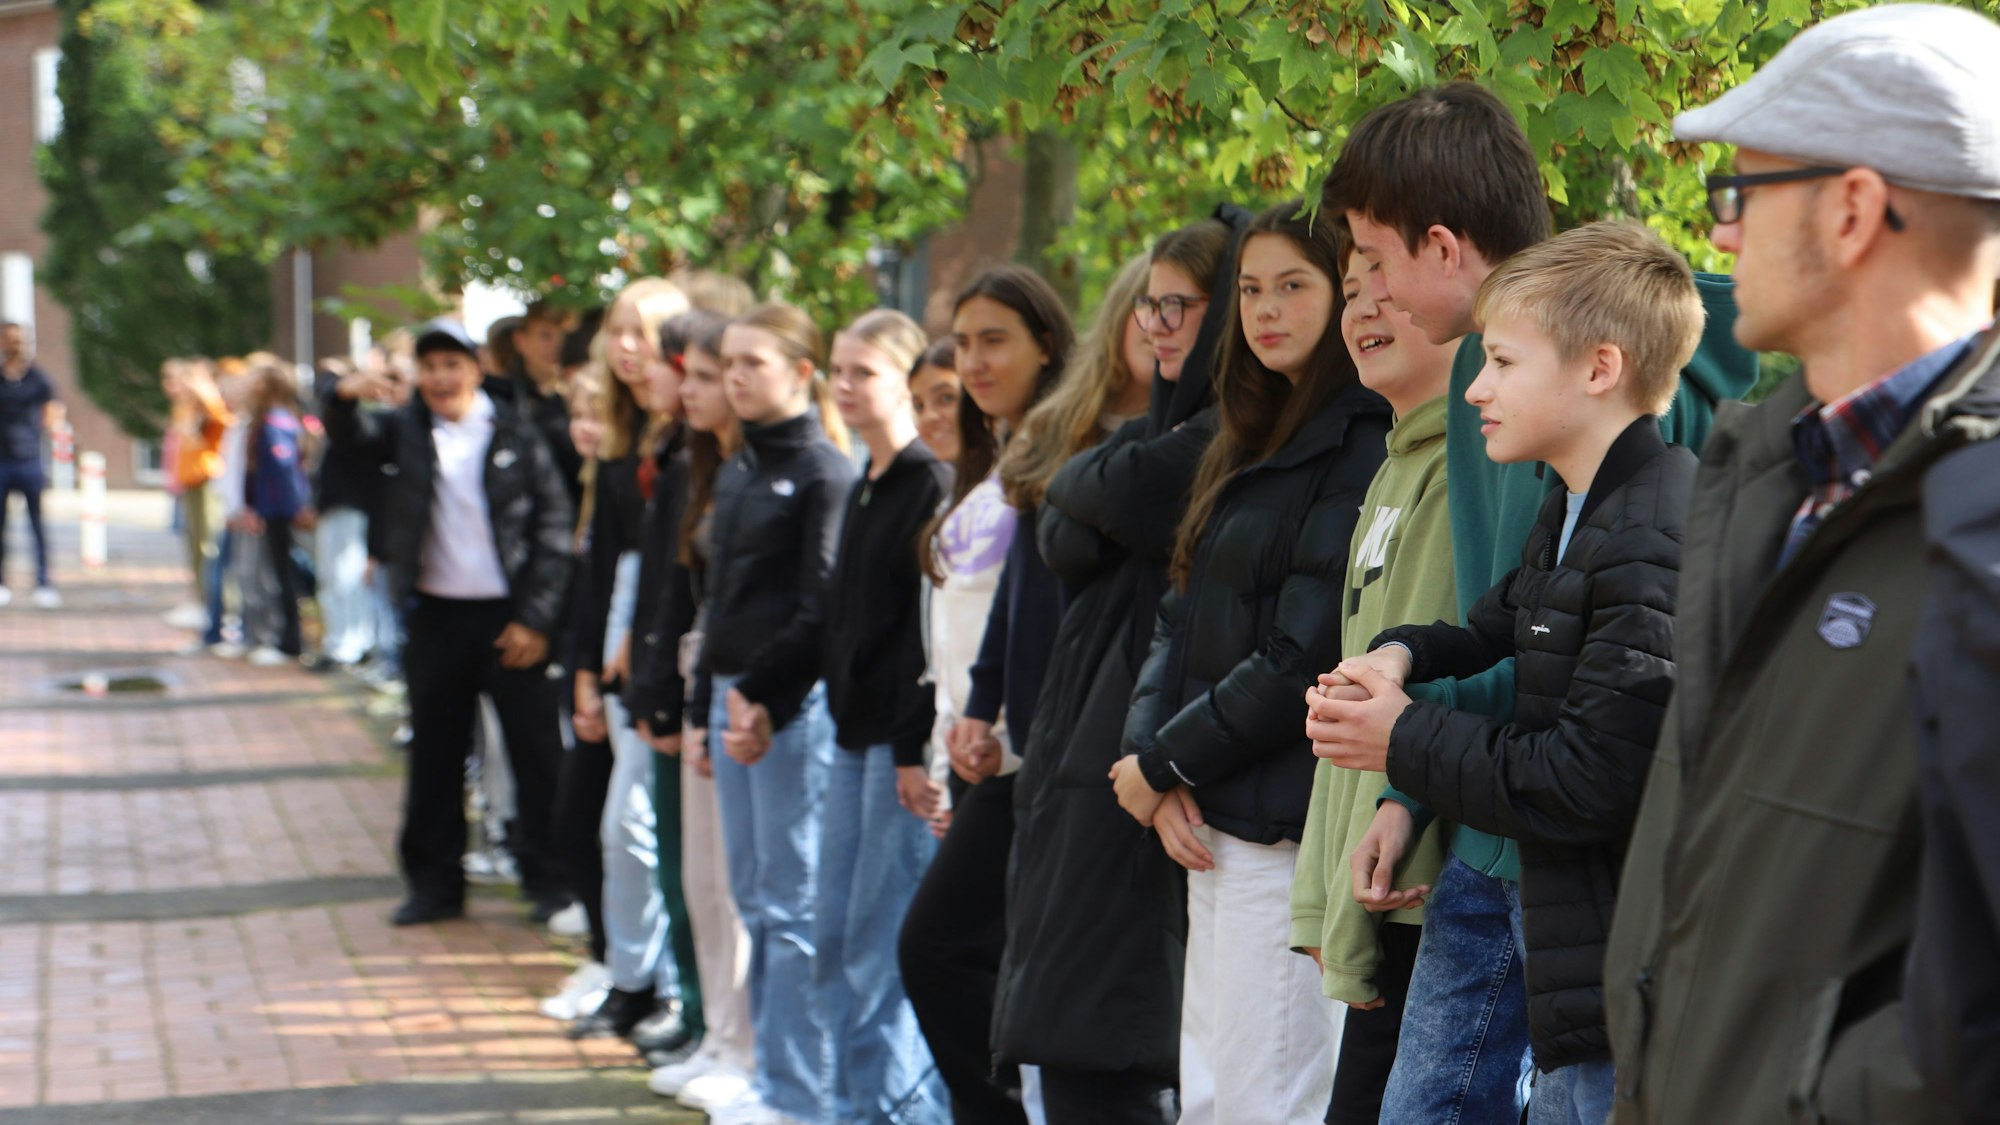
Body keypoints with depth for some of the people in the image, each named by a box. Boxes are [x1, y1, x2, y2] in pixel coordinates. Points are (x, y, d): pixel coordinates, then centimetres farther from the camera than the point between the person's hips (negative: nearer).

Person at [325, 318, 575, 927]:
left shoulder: (514, 435, -4)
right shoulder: (408, 430, 6)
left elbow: (553, 526, -5)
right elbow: (354, 438, -9)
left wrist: (535, 618, -10)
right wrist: (346, 400, -31)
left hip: (509, 618, -3)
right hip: (437, 616, 3)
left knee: (534, 751, 1)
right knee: (435, 756, 10)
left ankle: (550, 880, 11)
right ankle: (435, 883, 19)